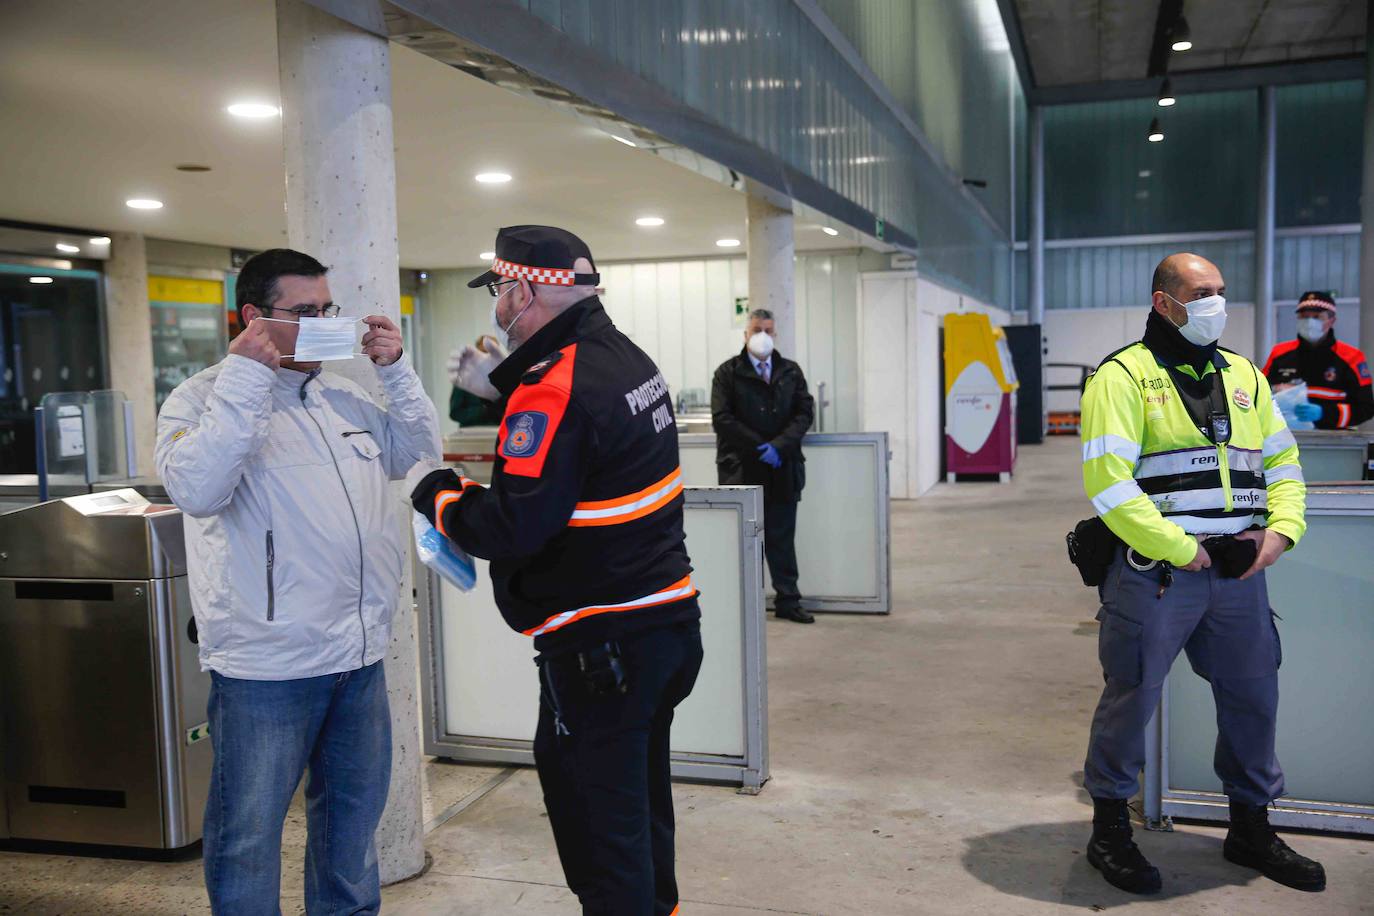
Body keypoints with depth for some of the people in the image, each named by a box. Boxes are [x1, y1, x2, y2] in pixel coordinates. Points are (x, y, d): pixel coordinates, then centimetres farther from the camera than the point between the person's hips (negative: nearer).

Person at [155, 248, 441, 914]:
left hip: (359, 657, 7)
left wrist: (396, 370, 7)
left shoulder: (343, 397, 12)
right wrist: (247, 374, -23)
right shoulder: (203, 398, -7)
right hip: (266, 666, -6)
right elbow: (196, 489, -24)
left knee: (352, 815, 21)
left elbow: (418, 449, 19)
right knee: (249, 834, 6)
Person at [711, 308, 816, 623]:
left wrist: (779, 445, -12)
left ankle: (788, 600, 13)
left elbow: (805, 412, 4)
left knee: (782, 537, 7)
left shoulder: (791, 371, 12)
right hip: (741, 468, -3)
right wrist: (760, 447, -12)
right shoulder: (728, 372, 2)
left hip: (782, 467, 3)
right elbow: (722, 419, -7)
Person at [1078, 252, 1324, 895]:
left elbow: (1282, 462, 18)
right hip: (1155, 572, -6)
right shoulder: (1124, 376, -7)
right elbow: (1109, 483, -16)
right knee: (1131, 698, 2)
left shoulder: (1243, 375, 15)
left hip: (1238, 572, 7)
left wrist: (1280, 530, -1)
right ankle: (1109, 831, 20)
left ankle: (1251, 830, 34)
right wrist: (1180, 550, -17)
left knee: (1253, 698, 14)